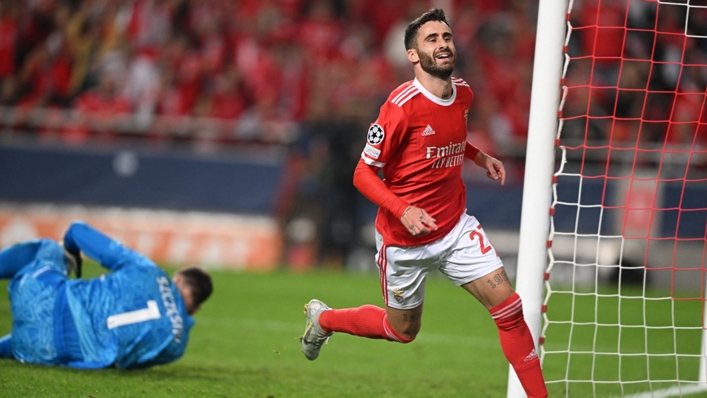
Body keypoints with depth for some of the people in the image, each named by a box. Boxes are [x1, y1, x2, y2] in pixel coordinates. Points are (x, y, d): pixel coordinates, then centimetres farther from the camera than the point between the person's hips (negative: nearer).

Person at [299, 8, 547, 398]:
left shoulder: (463, 94, -1)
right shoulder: (402, 105, -22)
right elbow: (363, 174, -17)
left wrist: (480, 157, 5)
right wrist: (404, 210, -30)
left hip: (456, 228, 5)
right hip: (404, 238, -5)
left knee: (509, 307, -9)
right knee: (403, 330, 15)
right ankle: (323, 318, 41)